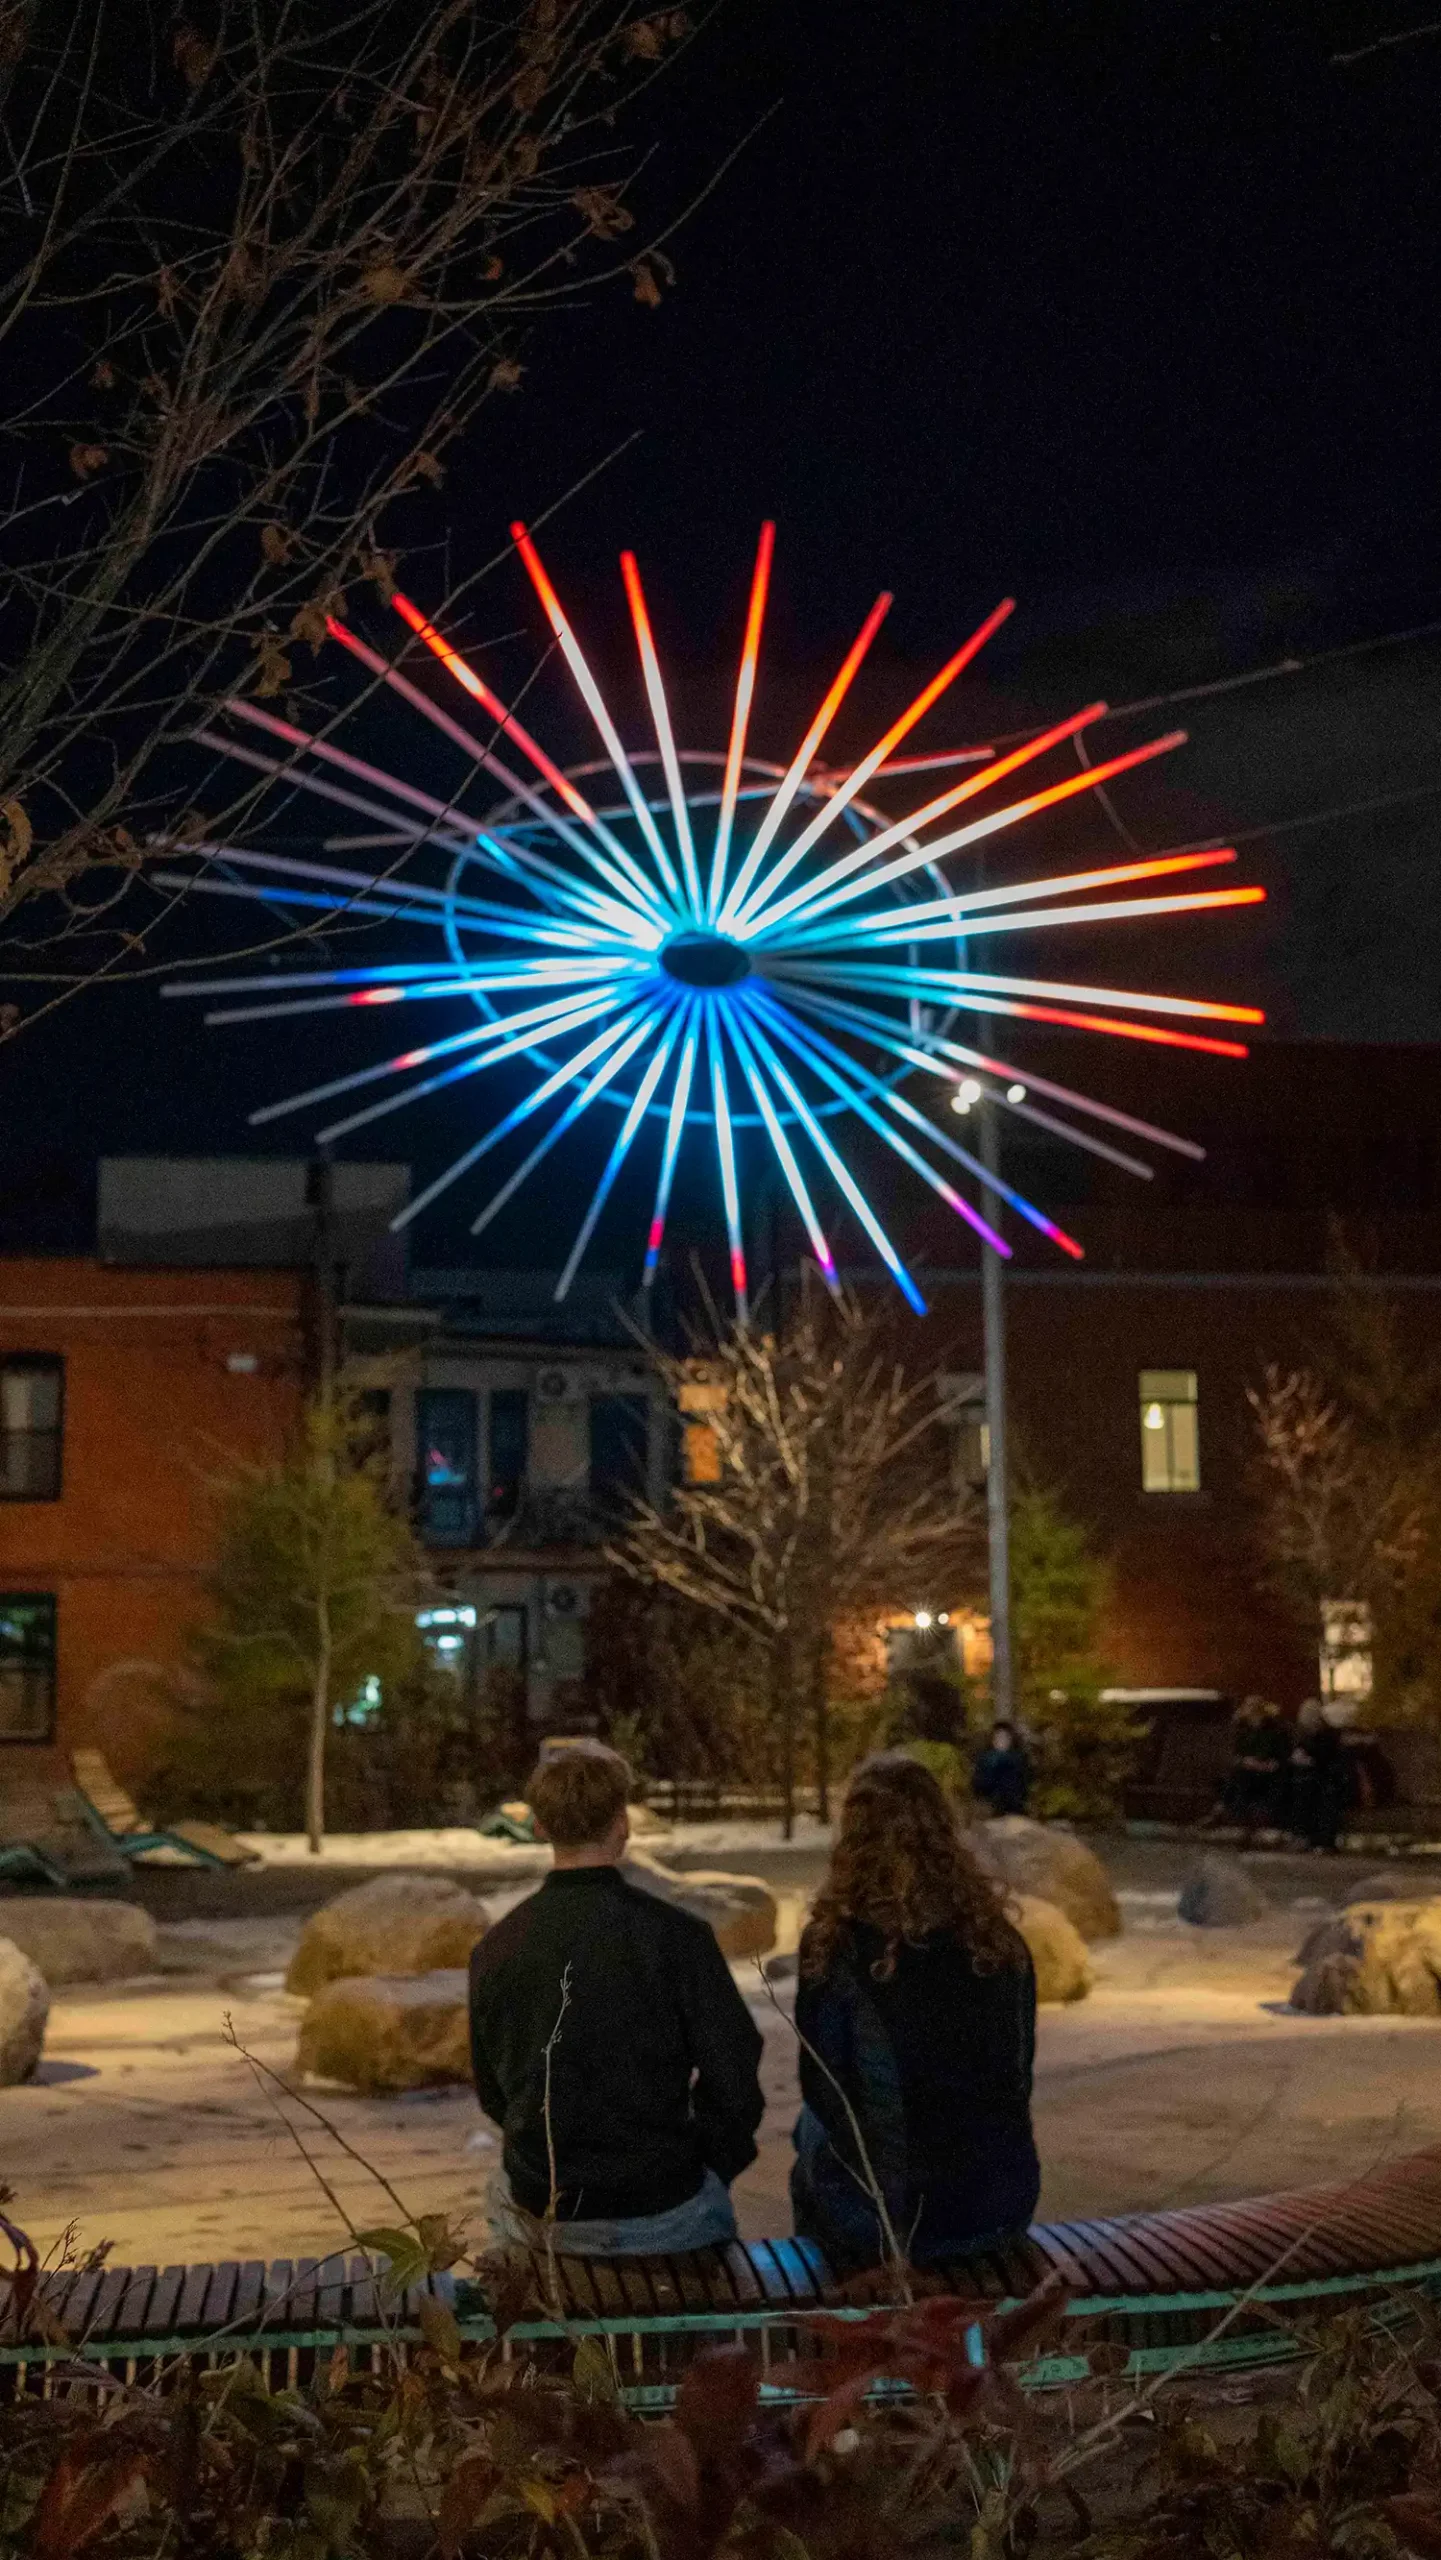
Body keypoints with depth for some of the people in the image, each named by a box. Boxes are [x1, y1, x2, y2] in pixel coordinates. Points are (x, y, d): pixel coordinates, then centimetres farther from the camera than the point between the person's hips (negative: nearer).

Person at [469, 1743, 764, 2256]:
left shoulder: (495, 1947, -4)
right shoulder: (674, 1935, -15)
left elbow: (491, 2092, 7)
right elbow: (733, 2080, -11)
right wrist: (714, 2166, 7)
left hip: (538, 2206, 3)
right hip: (655, 2214, -3)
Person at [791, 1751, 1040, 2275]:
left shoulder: (835, 1943, -14)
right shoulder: (1000, 1940, -3)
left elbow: (823, 2089, -3)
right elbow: (1018, 2079, 8)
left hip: (881, 2216, -3)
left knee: (813, 2127, 27)